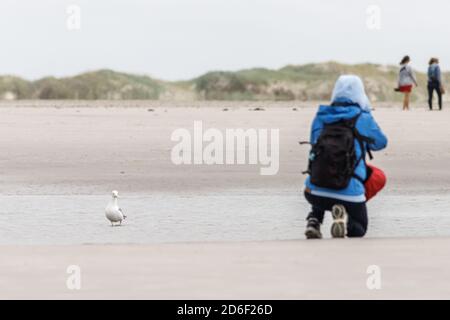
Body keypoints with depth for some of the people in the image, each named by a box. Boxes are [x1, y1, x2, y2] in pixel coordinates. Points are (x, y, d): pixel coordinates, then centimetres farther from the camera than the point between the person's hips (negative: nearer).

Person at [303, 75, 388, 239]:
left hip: (314, 192, 3)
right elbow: (380, 143, 18)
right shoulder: (363, 118, 0)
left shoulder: (320, 117, 8)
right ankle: (345, 217, -12)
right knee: (358, 229, 23)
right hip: (349, 194, -3)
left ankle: (314, 220, 8)